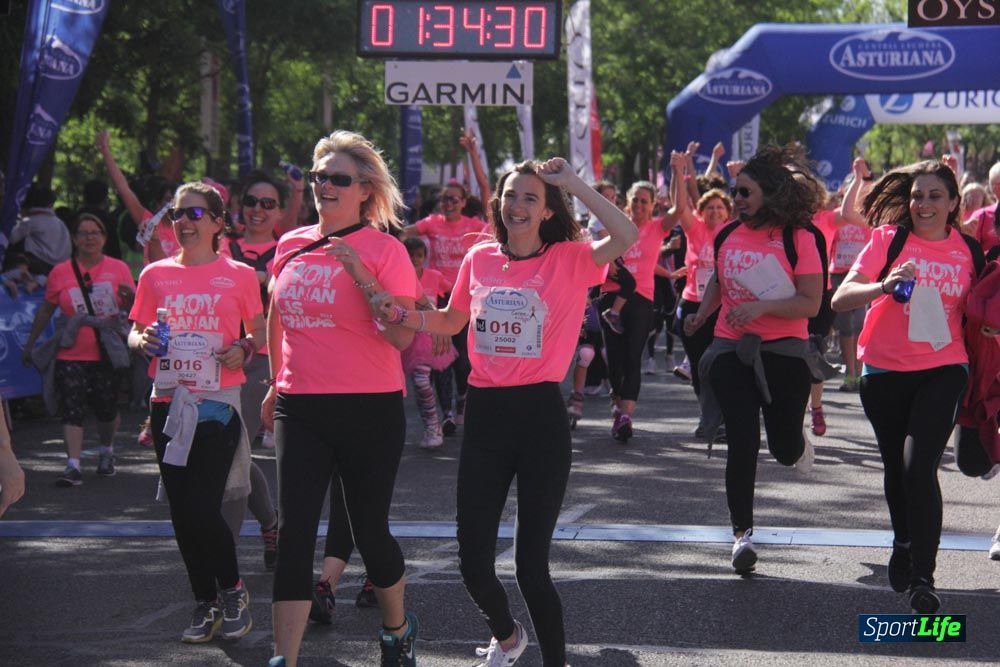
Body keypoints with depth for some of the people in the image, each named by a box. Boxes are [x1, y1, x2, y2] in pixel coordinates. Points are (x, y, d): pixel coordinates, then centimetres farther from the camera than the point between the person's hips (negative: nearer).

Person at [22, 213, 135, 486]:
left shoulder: (118, 269, 2)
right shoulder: (60, 272, 2)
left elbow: (132, 308, 6)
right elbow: (46, 310, 12)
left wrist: (130, 297, -17)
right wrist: (31, 342, 14)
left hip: (106, 355, 1)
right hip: (70, 355, 0)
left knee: (107, 409, 9)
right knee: (71, 410, -9)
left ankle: (107, 453, 34)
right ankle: (73, 466, -12)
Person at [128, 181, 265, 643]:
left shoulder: (238, 275, 0)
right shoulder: (156, 275, 8)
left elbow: (259, 333, 9)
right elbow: (135, 332, 14)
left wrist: (243, 350, -13)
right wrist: (142, 340, -9)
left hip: (218, 401, -4)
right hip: (168, 401, 4)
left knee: (204, 509, -11)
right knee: (182, 511, 6)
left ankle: (233, 590, 13)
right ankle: (205, 603, 21)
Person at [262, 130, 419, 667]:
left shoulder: (383, 249, -7)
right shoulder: (292, 246, 8)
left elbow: (402, 337, -15)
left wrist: (360, 275, -22)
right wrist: (276, 383, 25)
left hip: (369, 407, -4)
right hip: (301, 408, 4)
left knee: (369, 530, 7)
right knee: (294, 532, -5)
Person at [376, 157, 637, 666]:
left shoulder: (569, 259, -5)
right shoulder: (480, 258, 7)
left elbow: (627, 237, -24)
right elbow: (452, 321, 21)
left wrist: (574, 184, -19)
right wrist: (402, 316, 3)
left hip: (541, 415, -4)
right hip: (485, 413, 4)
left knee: (530, 563, -3)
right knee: (473, 558, 6)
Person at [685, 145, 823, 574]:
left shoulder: (797, 238, -10)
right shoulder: (727, 236, 4)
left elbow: (810, 303, -15)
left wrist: (762, 307, -26)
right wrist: (701, 314, 8)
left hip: (784, 352, -3)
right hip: (731, 349, 3)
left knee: (784, 449, 5)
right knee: (742, 442, -5)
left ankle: (798, 443, 44)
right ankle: (742, 533, 4)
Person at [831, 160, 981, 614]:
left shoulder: (968, 250, 1)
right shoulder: (888, 240, -4)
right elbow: (840, 299, -13)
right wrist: (883, 286, -30)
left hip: (943, 371, -1)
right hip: (885, 371, 1)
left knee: (919, 467, -17)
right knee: (896, 468, 16)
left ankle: (922, 577, -14)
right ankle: (903, 542, 44)